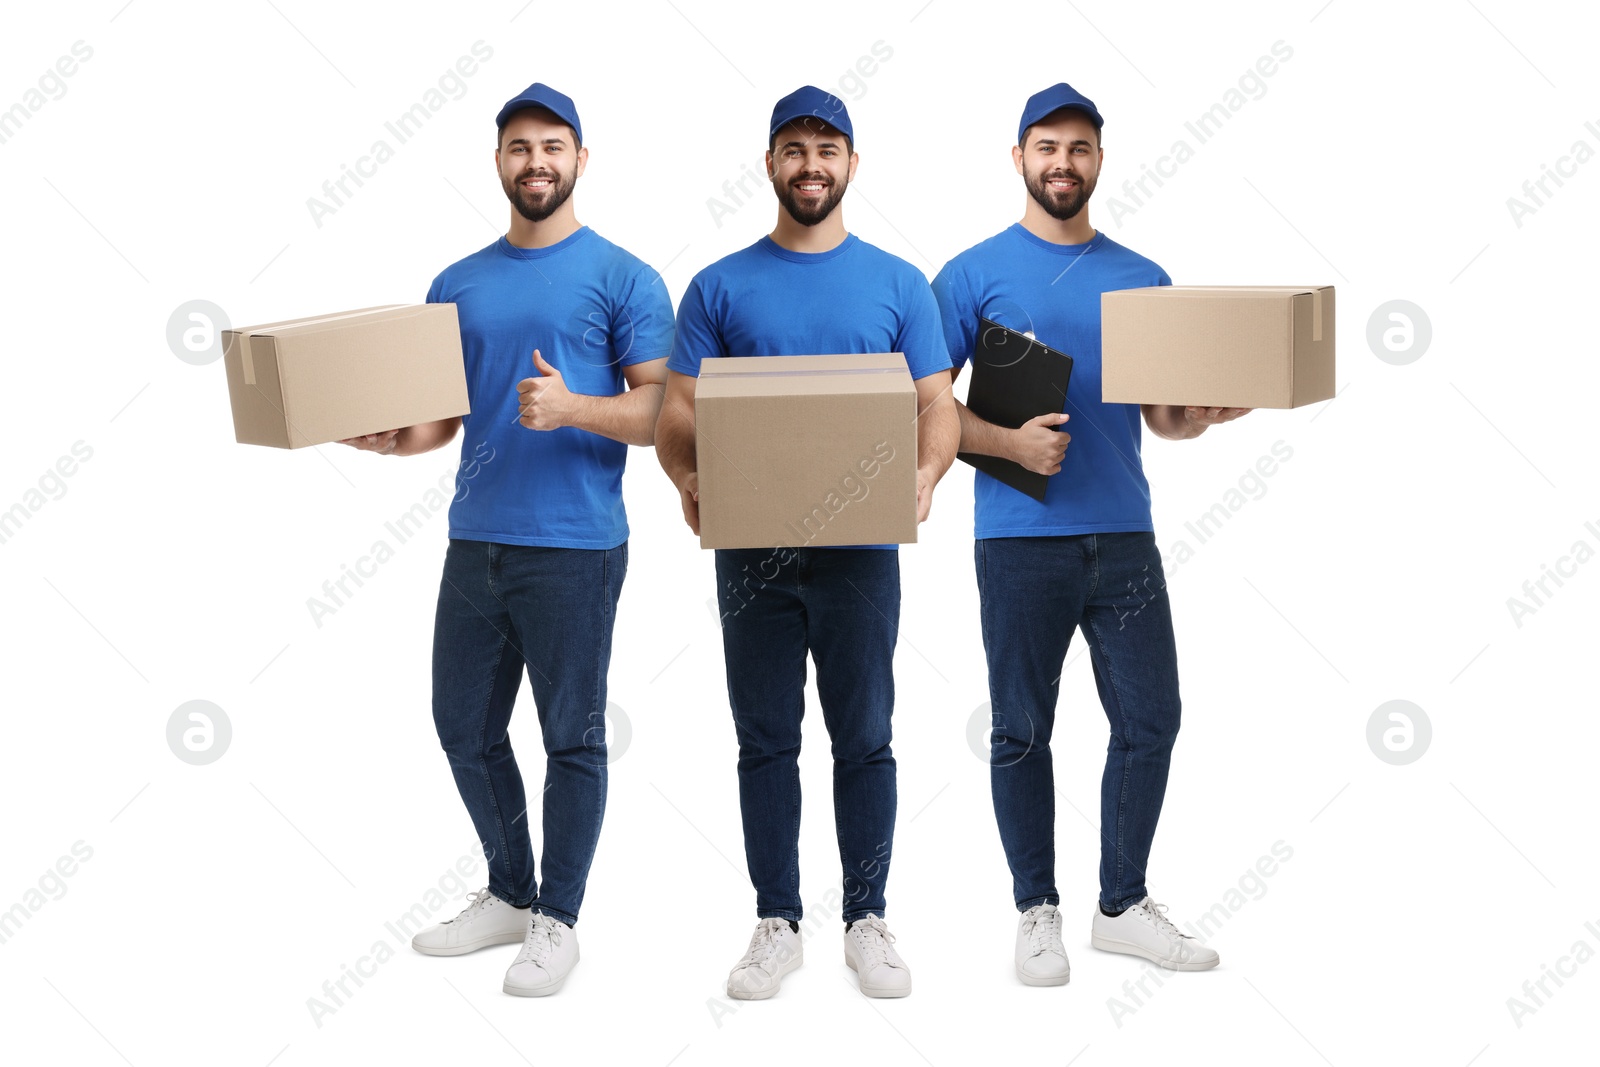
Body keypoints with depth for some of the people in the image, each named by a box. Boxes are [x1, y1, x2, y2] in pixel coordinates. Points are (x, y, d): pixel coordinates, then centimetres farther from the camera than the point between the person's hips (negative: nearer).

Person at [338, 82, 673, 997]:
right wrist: (396, 436, -5)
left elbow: (660, 412, -7)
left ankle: (557, 920, 20)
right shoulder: (459, 283, 13)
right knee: (465, 728, 13)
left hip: (573, 548, -6)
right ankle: (509, 895, 32)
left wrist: (572, 407, -23)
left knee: (572, 738, 4)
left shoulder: (622, 278, -3)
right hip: (474, 541, 6)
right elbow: (444, 411, 16)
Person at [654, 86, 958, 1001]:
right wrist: (688, 479, -20)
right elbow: (678, 409, 2)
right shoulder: (722, 286, 6)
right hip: (751, 546, 1)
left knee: (864, 740, 7)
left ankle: (869, 921, 21)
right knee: (767, 742, 8)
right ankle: (778, 923, 21)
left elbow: (937, 404, 2)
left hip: (861, 546, 0)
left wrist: (925, 475, -19)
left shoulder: (898, 283, 6)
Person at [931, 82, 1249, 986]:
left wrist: (1205, 416, -8)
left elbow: (1163, 415, 14)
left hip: (1125, 534, 4)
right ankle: (1038, 911, 21)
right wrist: (1009, 441, -17)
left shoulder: (1144, 279, 12)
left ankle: (1124, 904, 23)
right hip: (1020, 536, -3)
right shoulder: (975, 274, 2)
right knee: (1022, 732, 5)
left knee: (1151, 721, 6)